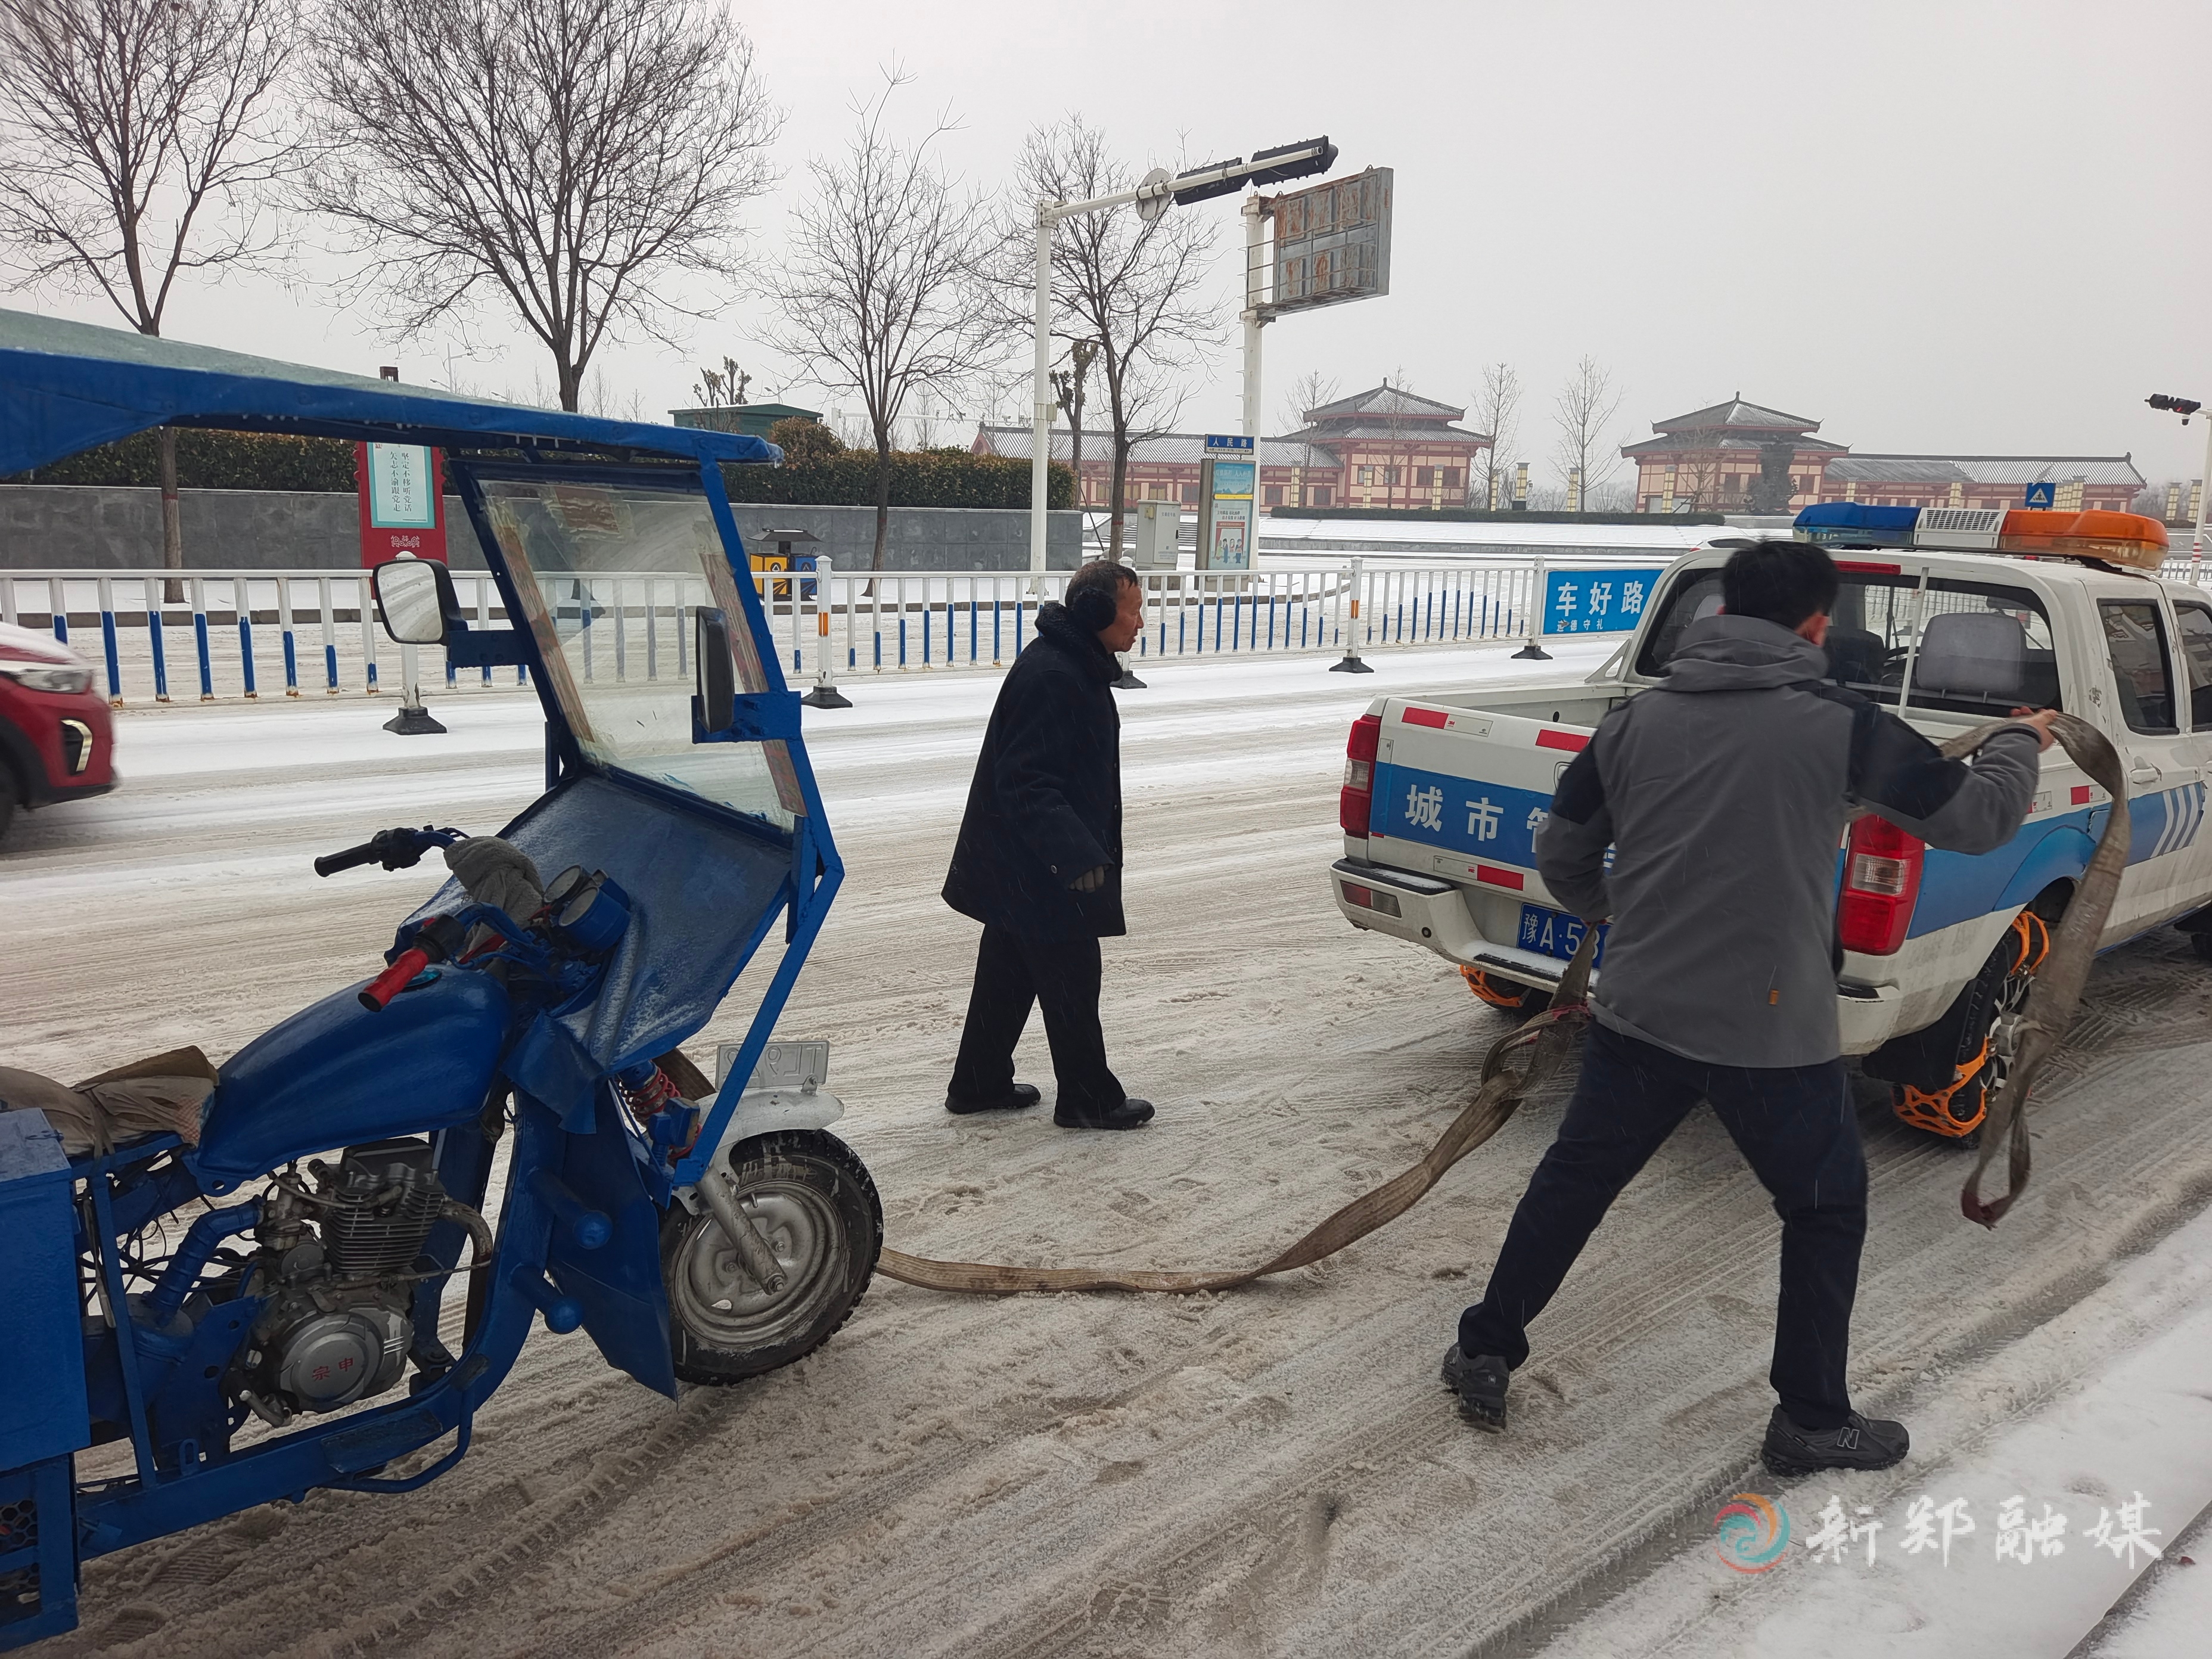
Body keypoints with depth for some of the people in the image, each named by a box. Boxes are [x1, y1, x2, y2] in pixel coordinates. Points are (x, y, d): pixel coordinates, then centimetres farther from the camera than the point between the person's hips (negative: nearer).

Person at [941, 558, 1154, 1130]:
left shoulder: (1076, 665, 11)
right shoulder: (1050, 675, -23)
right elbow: (1026, 783, -28)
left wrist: (1087, 845, 26)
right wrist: (1077, 854, -34)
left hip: (1017, 864, 11)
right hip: (1037, 868, -11)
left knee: (1009, 973, 18)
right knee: (1071, 980, 1)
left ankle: (979, 1085, 29)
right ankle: (1089, 1099, 15)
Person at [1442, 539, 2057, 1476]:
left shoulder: (1636, 722, 1)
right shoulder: (1841, 727, -8)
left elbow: (1561, 856, 8)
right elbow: (1976, 820, 3)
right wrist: (2024, 743, 24)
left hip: (1636, 1015, 3)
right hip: (1773, 1034, -3)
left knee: (1570, 1183, 18)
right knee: (1826, 1210, 20)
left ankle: (1484, 1355, 27)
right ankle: (1811, 1421, 30)